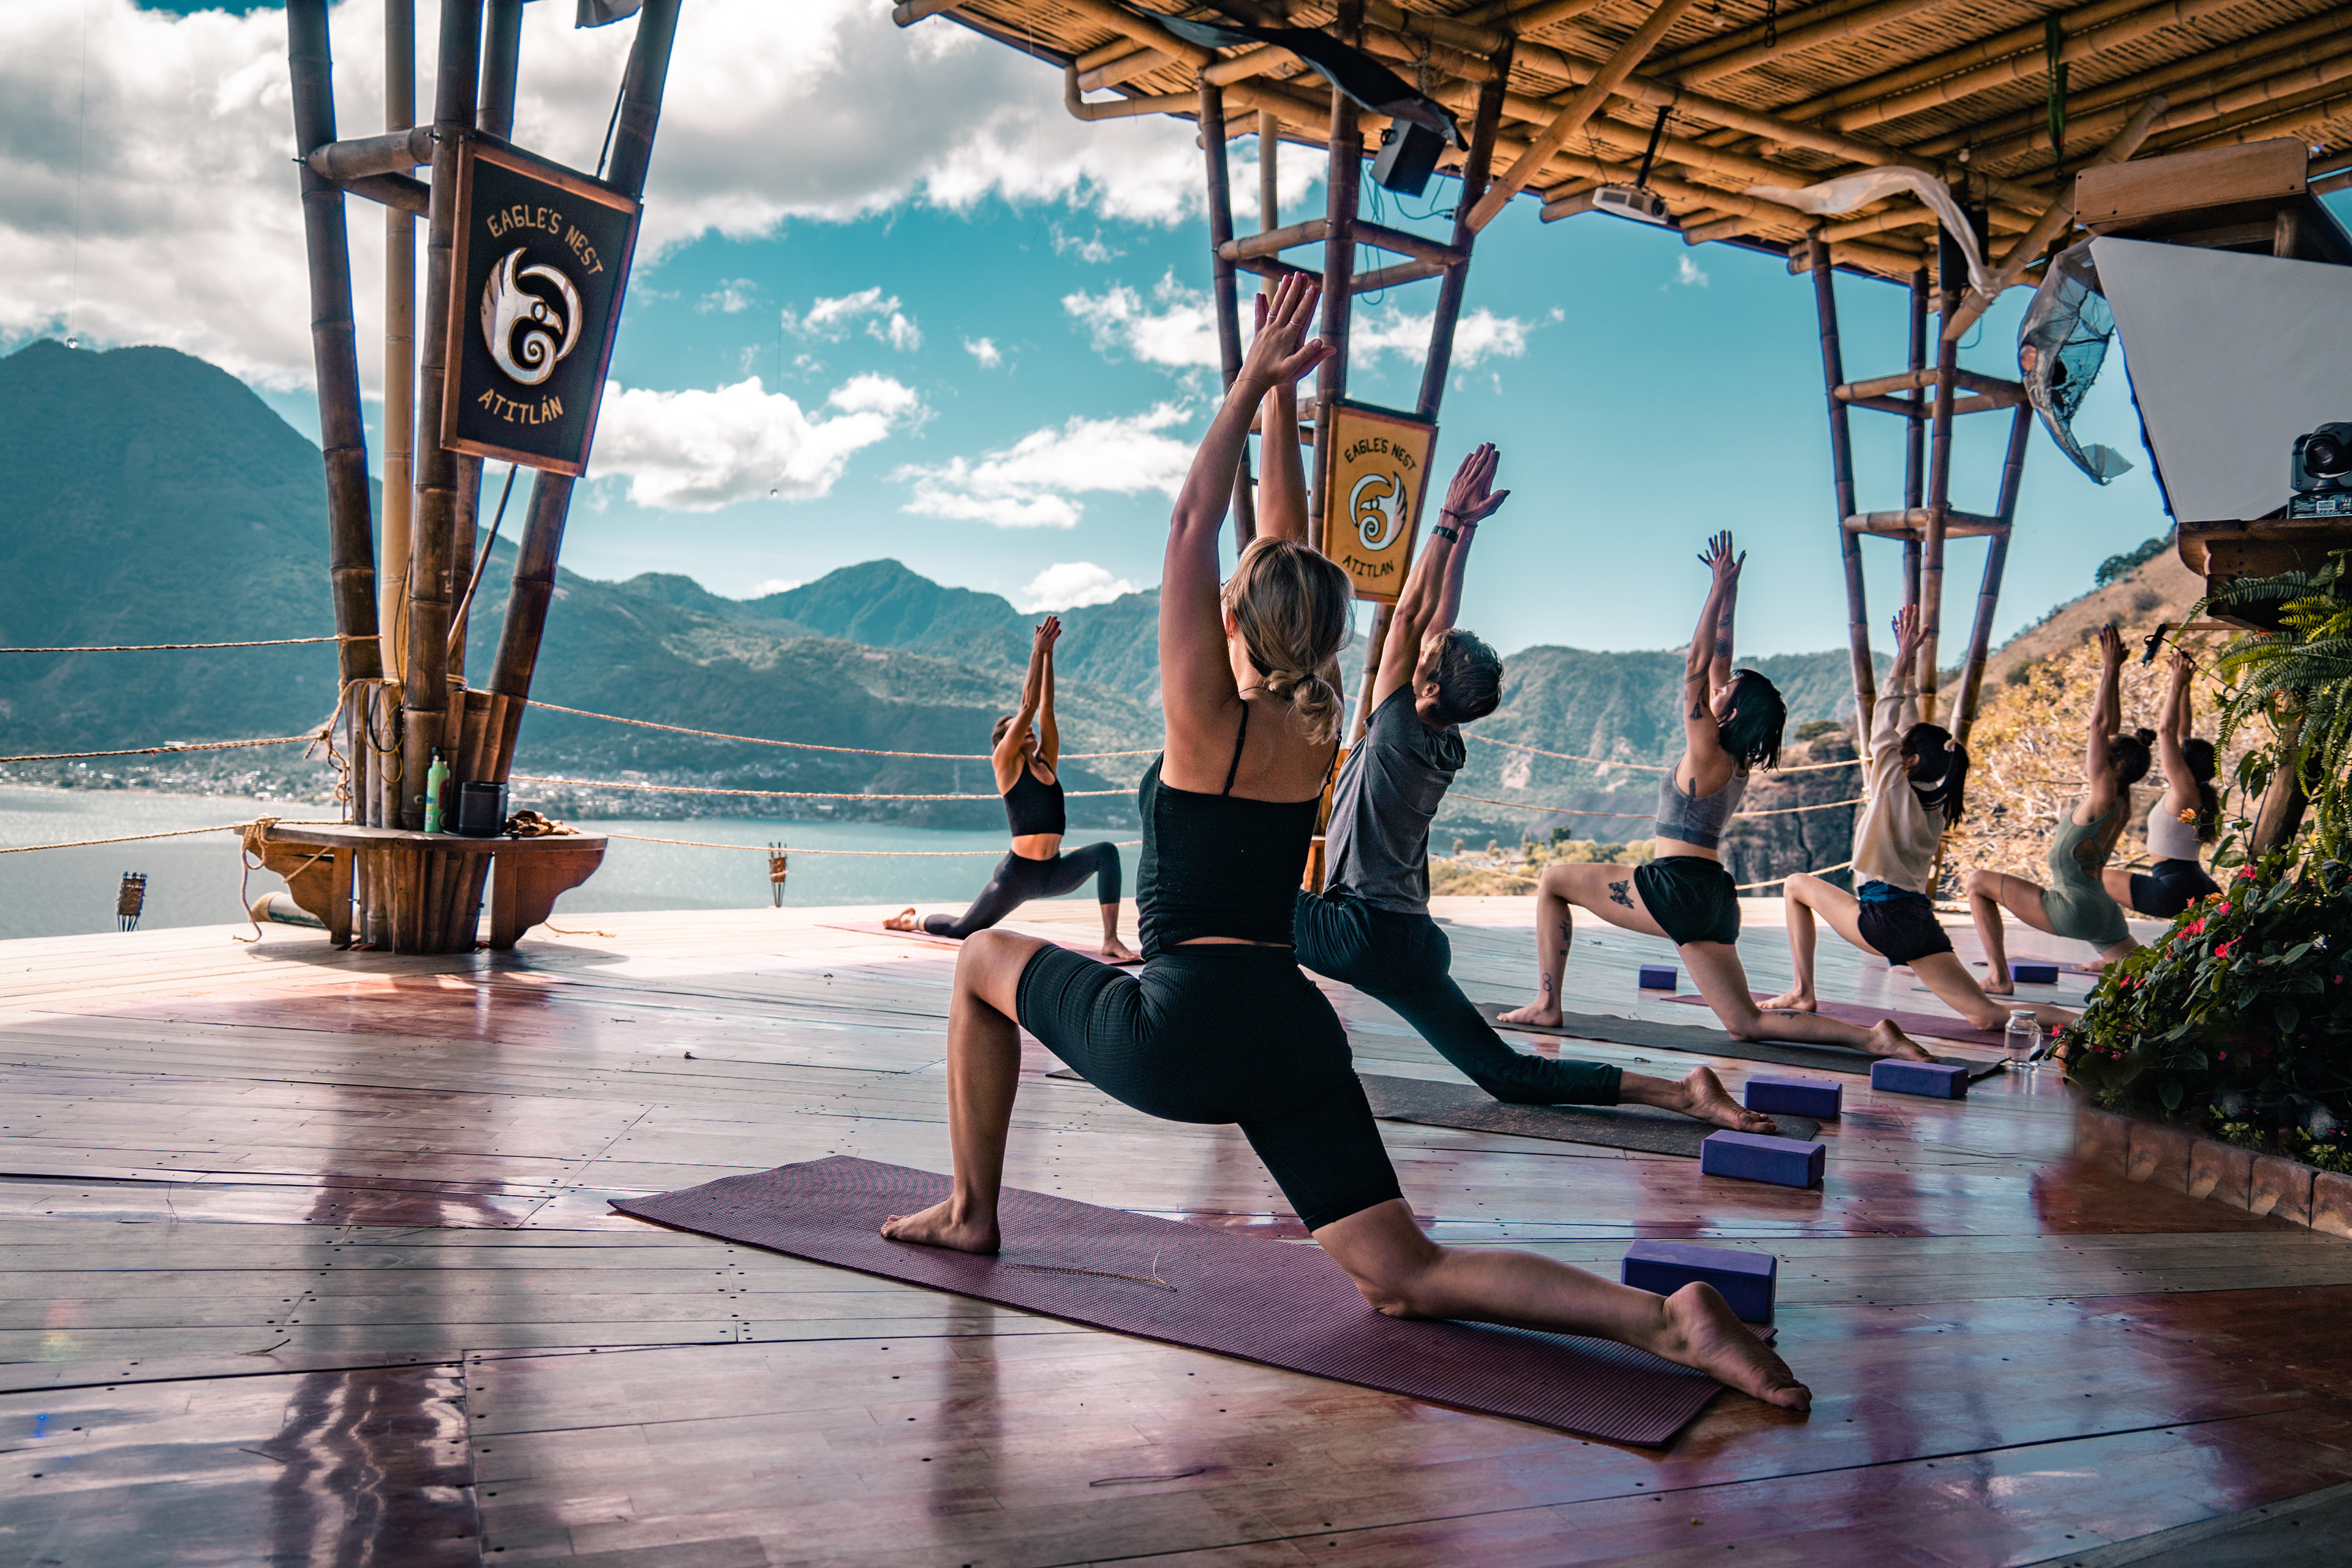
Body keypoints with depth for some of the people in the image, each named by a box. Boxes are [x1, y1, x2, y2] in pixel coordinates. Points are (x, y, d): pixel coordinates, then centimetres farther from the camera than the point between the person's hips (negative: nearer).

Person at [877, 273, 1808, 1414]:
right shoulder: (1320, 731, 8)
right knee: (1406, 1281, 4)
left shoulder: (1209, 720, -7)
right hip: (1295, 1033, 5)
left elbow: (1193, 528, -6)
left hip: (1185, 1029, -5)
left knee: (985, 960, 22)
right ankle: (1665, 1319, -17)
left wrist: (1251, 384, -4)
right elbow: (1290, 563, 21)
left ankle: (972, 1211, 26)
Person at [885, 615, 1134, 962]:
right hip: (1017, 873, -5)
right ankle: (910, 920, 42)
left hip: (1053, 872, 5)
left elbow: (1046, 708, 5)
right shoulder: (1005, 763, -4)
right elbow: (1028, 706, -12)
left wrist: (1048, 653, 2)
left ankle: (1111, 941, -25)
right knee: (961, 929, 10)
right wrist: (1037, 653, -11)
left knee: (1106, 852, -22)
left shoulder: (1046, 762, 10)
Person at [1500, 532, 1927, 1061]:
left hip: (1678, 888, -8)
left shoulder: (1707, 755, -10)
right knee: (1747, 1024, 9)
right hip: (1713, 900, 8)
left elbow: (1696, 667, -10)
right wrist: (1728, 593, 20)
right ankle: (1873, 1037, -5)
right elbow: (1716, 662, 17)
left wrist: (1719, 590, -7)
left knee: (1553, 881, 6)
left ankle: (1547, 1004, 1)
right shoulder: (1739, 761, 11)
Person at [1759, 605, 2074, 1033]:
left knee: (1797, 886, 15)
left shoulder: (1895, 788, -5)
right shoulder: (1936, 801, 13)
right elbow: (1910, 728, 20)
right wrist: (1908, 666, 24)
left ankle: (1803, 993, 8)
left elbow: (1884, 726, -1)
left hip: (1884, 921, -7)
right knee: (1987, 1016, 1)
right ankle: (2075, 1020, -23)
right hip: (1922, 923, 7)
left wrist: (1904, 661, 3)